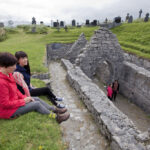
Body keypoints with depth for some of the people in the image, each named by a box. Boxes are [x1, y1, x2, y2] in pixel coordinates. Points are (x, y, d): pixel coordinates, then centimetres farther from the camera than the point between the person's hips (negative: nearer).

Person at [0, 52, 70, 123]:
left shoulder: (8, 75, -1)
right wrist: (23, 101, -18)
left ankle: (56, 110, 14)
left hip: (14, 101, 9)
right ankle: (57, 117, 4)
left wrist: (24, 97, -2)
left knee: (37, 99, 5)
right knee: (37, 104, -10)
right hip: (8, 110, -9)